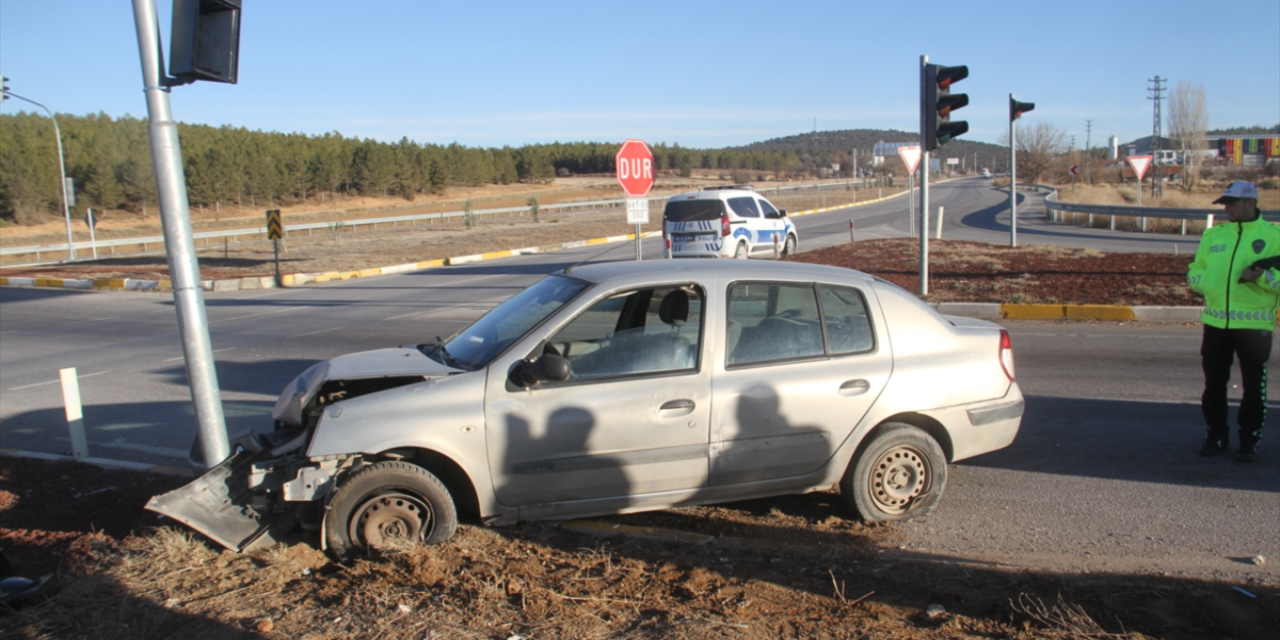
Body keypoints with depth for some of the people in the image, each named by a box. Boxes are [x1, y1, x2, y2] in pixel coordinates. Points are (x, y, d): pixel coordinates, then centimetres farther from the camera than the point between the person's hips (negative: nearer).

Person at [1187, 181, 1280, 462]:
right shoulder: (1213, 235, 10)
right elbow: (1195, 271, 14)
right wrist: (1206, 284, -5)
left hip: (1254, 324, -4)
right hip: (1216, 321, 4)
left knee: (1254, 386, 3)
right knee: (1214, 382, 10)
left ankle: (1250, 439, 16)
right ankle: (1216, 435, 23)